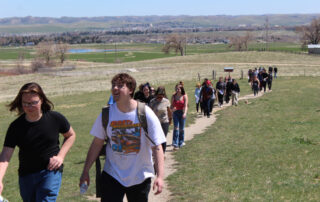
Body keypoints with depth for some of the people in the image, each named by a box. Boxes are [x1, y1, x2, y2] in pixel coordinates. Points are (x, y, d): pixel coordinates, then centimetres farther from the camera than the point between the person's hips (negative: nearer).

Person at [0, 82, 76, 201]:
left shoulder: (55, 118, -8)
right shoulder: (16, 127, -9)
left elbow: (71, 135, 10)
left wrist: (60, 156, -6)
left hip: (51, 171, -2)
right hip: (26, 175, 3)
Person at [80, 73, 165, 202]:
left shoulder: (146, 114, -11)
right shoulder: (106, 114, -4)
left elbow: (157, 147, -12)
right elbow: (97, 143, 4)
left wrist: (160, 176, -20)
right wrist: (85, 172, 4)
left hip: (140, 177, -1)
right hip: (112, 175, 1)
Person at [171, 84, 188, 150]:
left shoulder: (184, 96, -2)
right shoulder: (173, 96, 3)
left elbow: (185, 106, -8)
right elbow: (172, 105, 6)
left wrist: (185, 113, -24)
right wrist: (172, 109, -17)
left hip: (182, 113, 0)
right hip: (175, 113, 0)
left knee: (181, 129, 9)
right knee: (176, 128, -11)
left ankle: (181, 142, 27)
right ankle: (175, 144, -15)